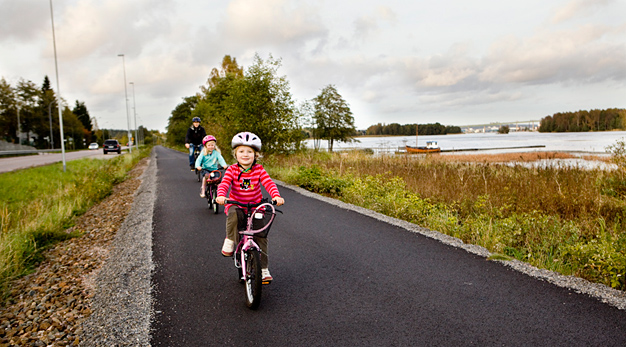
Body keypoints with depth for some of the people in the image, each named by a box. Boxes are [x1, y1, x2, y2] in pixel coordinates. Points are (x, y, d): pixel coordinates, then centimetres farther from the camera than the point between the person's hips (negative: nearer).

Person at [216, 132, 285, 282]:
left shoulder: (259, 169, -6)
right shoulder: (232, 170, -7)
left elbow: (269, 183, -18)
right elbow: (224, 183, -21)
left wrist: (276, 196, -37)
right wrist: (221, 195, -43)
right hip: (236, 204, -1)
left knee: (261, 236, -5)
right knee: (233, 215, -37)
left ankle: (263, 268, 11)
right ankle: (230, 239, -8)